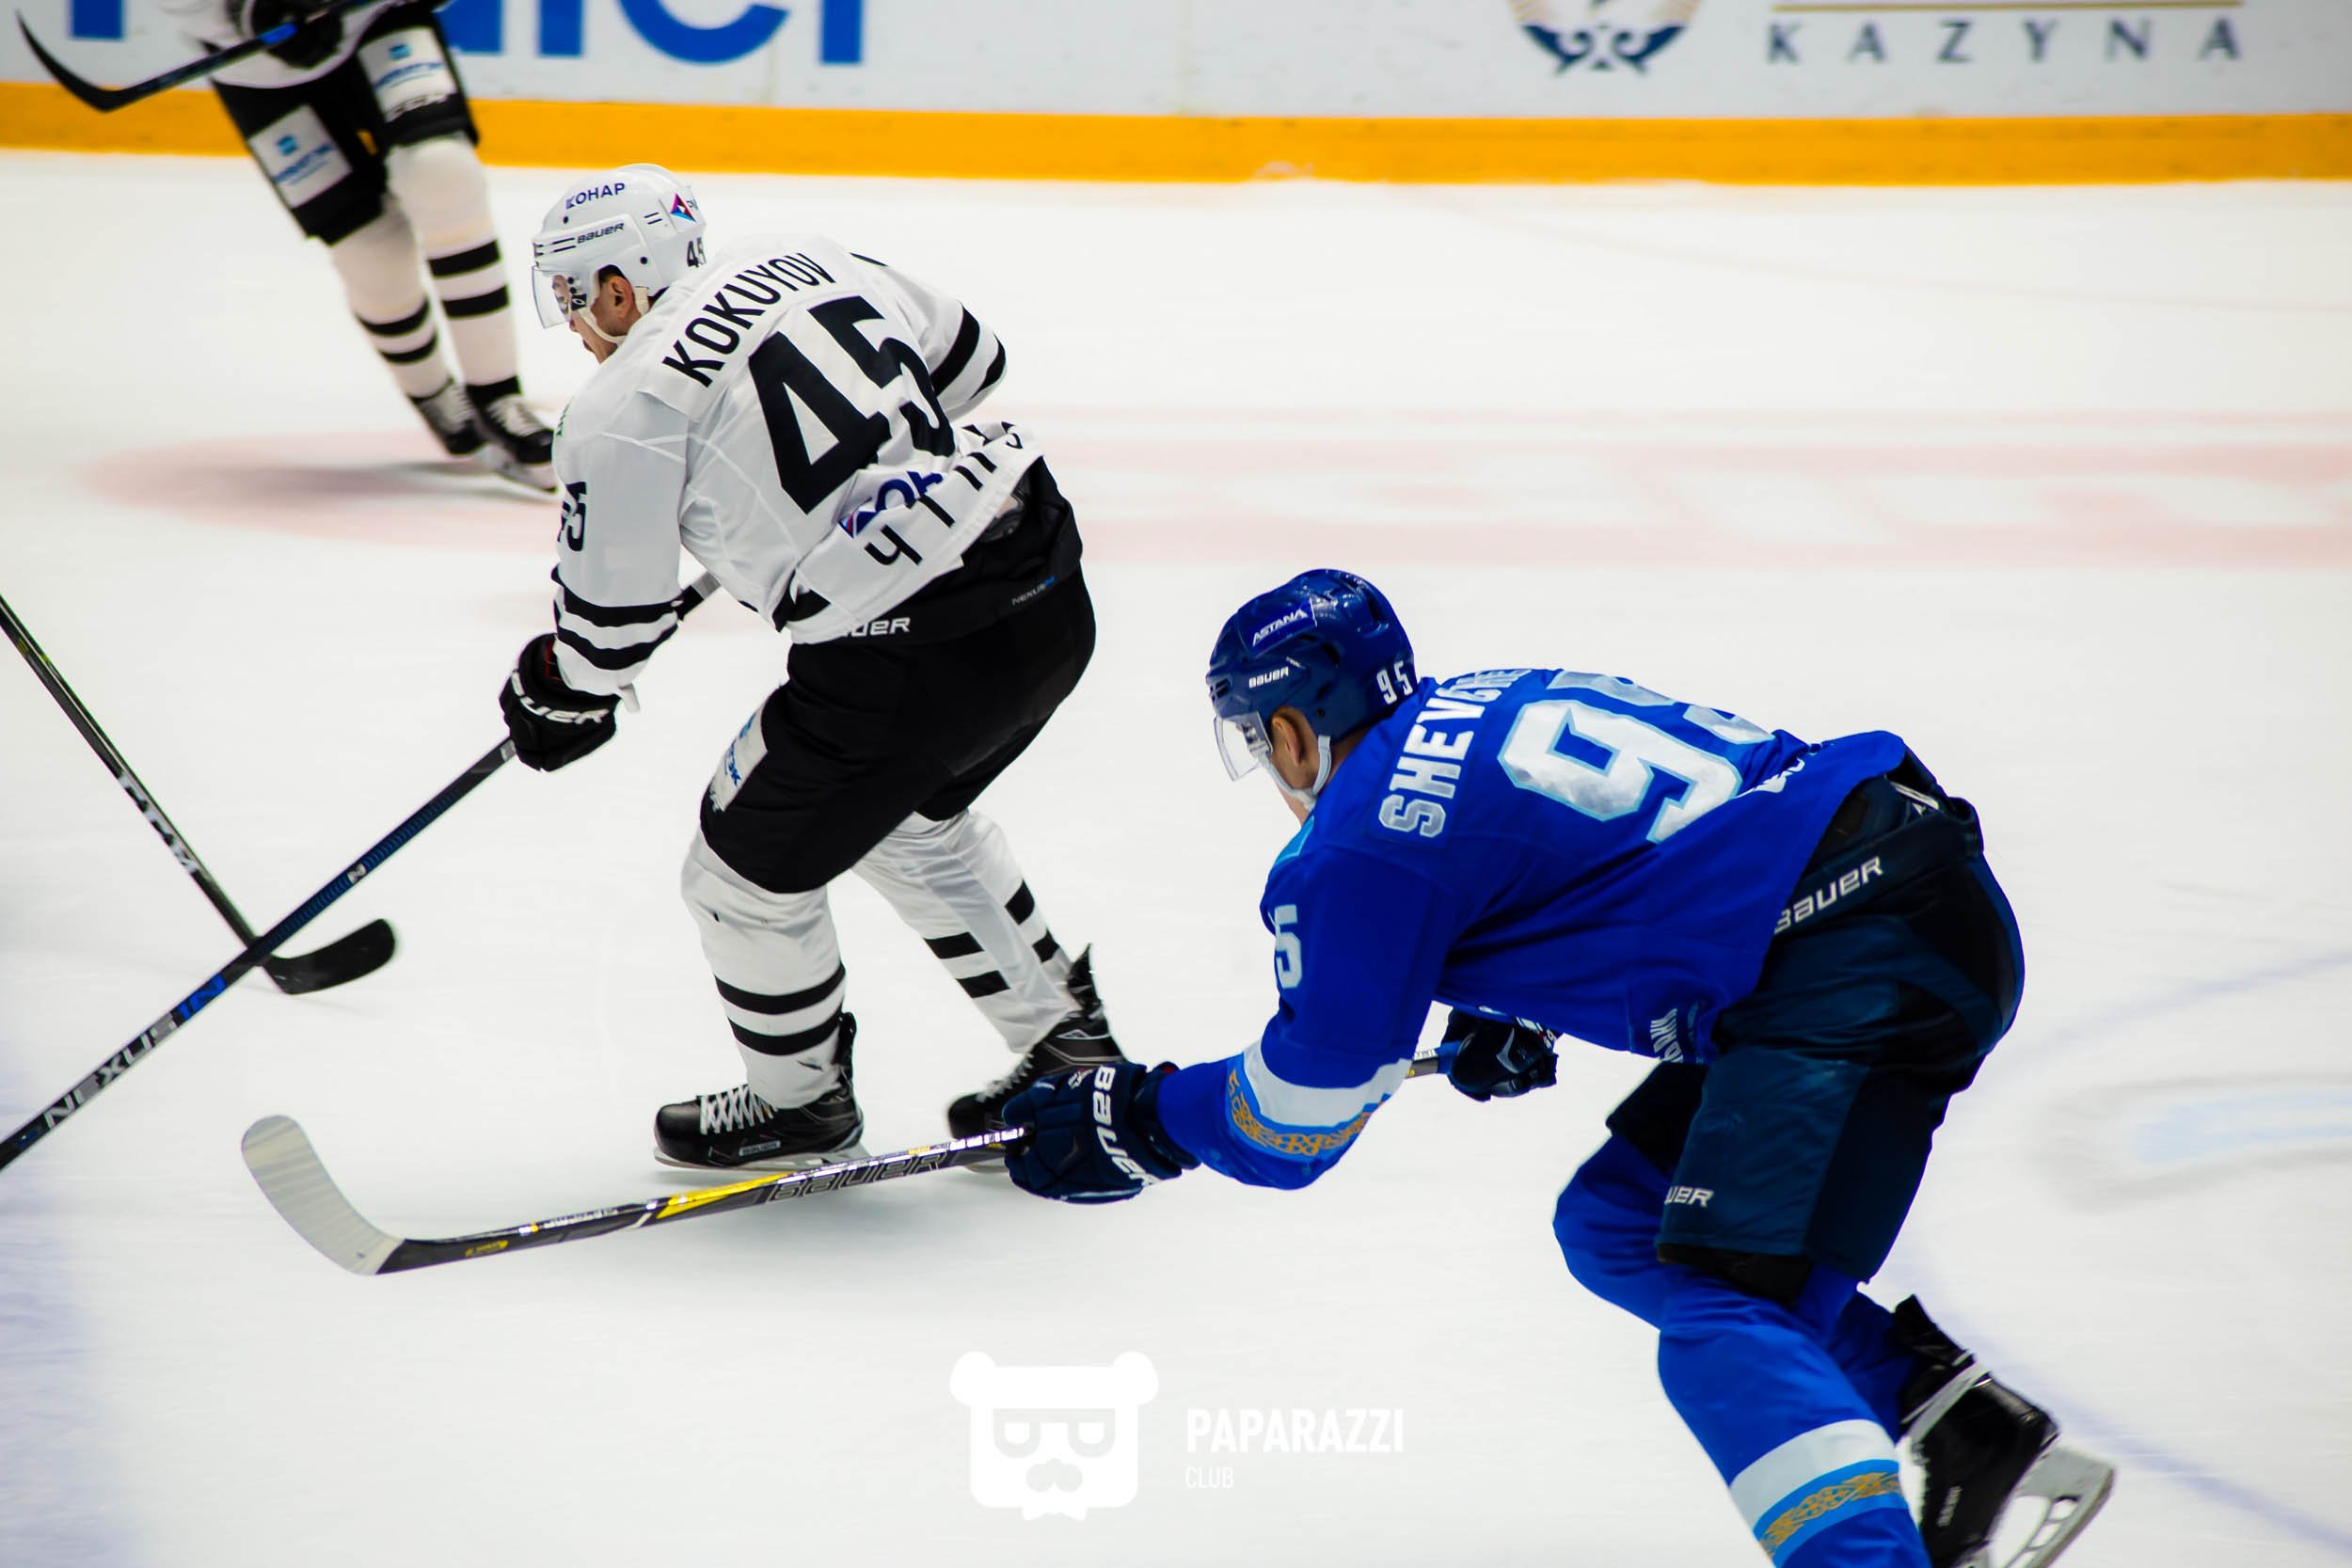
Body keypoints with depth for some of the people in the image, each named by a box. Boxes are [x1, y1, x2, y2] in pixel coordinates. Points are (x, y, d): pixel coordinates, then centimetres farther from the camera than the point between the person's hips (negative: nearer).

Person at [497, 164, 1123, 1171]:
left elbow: (613, 616, 1)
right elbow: (967, 359, 23)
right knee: (913, 818, 33)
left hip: (902, 662, -8)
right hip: (1051, 597, 8)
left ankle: (800, 1106, 34)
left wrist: (559, 699, 21)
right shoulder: (798, 260, 12)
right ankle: (1068, 1044, 38)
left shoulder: (623, 410, -6)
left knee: (749, 875, 15)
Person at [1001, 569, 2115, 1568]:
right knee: (1613, 1229, 19)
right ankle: (1973, 1428, 17)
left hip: (1862, 964, -9)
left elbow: (1297, 1124, 3)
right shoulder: (1493, 707, 21)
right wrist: (1509, 1019, 48)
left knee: (1724, 1321, -18)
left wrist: (1135, 1119, 18)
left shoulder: (1363, 838, -4)